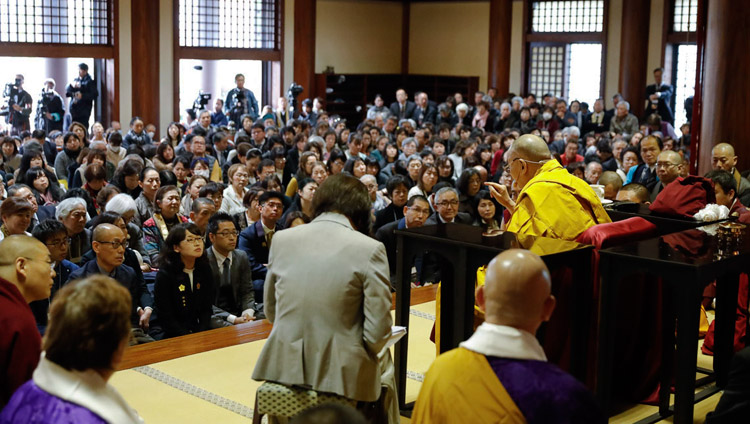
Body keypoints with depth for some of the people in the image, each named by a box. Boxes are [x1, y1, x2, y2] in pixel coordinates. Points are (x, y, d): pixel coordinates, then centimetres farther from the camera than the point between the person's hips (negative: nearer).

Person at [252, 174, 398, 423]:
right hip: (340, 371, -4)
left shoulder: (281, 239, -1)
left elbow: (270, 312, 10)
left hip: (285, 365, 4)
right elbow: (377, 333, -12)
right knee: (384, 363, 30)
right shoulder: (370, 249, -13)